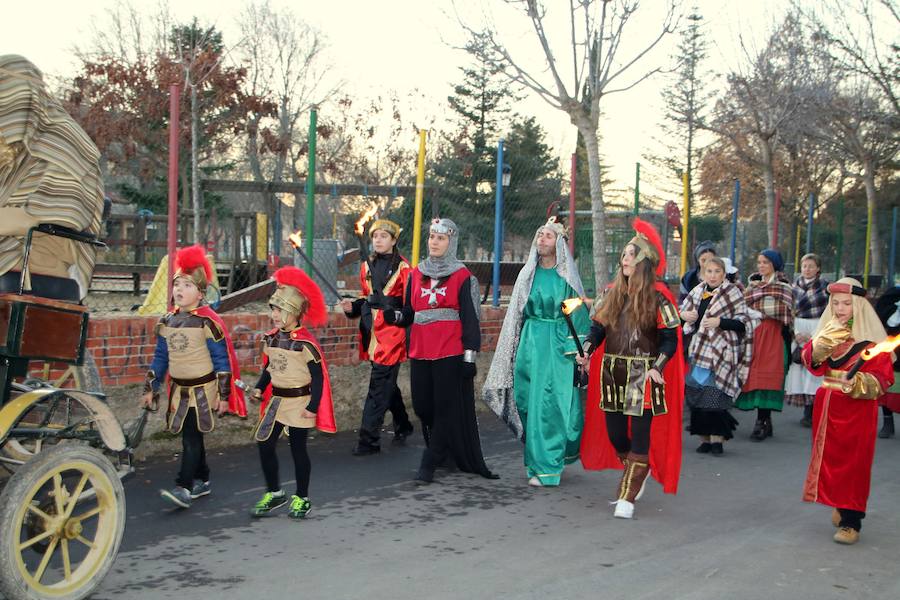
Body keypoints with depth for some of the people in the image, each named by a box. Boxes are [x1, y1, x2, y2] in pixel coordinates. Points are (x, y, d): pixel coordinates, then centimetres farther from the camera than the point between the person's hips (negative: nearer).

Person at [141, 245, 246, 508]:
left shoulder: (208, 321, -14)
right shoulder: (166, 321, 5)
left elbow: (223, 360, -11)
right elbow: (160, 358, 13)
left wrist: (223, 394, -11)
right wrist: (151, 388, 11)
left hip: (203, 390, -6)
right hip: (179, 390, 6)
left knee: (191, 437, -11)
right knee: (191, 436, 15)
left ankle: (184, 487, -10)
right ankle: (202, 480, 30)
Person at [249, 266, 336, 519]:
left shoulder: (305, 343, -17)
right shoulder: (271, 338, 4)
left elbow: (318, 377, -14)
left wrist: (313, 406, -17)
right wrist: (259, 388, 2)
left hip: (299, 402, -6)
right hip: (275, 401, 6)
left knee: (298, 449, 4)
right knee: (264, 445, 5)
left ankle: (301, 499, 19)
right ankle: (274, 494, 22)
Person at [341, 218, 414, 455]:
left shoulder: (402, 267, -8)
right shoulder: (367, 266, 12)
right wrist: (353, 306, 6)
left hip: (392, 332, -7)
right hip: (371, 332, 7)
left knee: (379, 385, -5)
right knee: (387, 381, 19)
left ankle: (369, 440, 0)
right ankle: (402, 425, 38)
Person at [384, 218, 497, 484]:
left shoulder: (462, 277, 0)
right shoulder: (416, 274, 13)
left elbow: (471, 319, -3)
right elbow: (408, 315, 13)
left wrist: (469, 357, -9)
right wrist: (391, 314, -9)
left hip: (450, 353, -4)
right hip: (420, 352, 5)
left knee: (446, 408, -3)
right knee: (422, 406, 7)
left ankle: (429, 464, 6)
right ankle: (441, 450, 29)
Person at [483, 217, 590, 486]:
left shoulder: (567, 275, 1)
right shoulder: (528, 273, 9)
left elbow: (578, 313, 0)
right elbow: (517, 314, 14)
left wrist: (578, 350, -8)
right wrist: (517, 350, 11)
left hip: (559, 345, -3)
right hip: (531, 343, 3)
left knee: (555, 403, -6)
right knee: (532, 402, 4)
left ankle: (545, 466, 1)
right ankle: (539, 462, 17)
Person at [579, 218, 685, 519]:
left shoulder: (658, 296, -6)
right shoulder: (611, 293, 8)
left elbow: (670, 338, -6)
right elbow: (598, 327, 10)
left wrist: (657, 367, -18)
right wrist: (587, 350, -8)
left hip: (643, 375, -5)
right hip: (611, 373, 5)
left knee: (640, 436, -3)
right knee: (614, 433, 11)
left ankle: (627, 497, 5)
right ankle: (636, 478, 37)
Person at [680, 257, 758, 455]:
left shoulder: (732, 292, -2)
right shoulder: (698, 291, 11)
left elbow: (743, 322, -5)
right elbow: (682, 311, 23)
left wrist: (720, 322, -18)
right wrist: (685, 315, 0)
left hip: (720, 351, -5)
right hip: (697, 349, 5)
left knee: (714, 394, -12)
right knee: (696, 394, 4)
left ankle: (717, 438, -2)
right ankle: (704, 438, 13)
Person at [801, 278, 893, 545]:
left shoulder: (872, 337, -8)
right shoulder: (826, 331, 8)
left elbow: (882, 378, -12)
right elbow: (810, 360, -6)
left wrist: (858, 383, -29)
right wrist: (823, 343, -24)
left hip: (858, 409, -5)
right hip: (827, 406, 5)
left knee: (854, 464, -3)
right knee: (830, 458, 13)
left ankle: (851, 522, 3)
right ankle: (840, 505, 33)